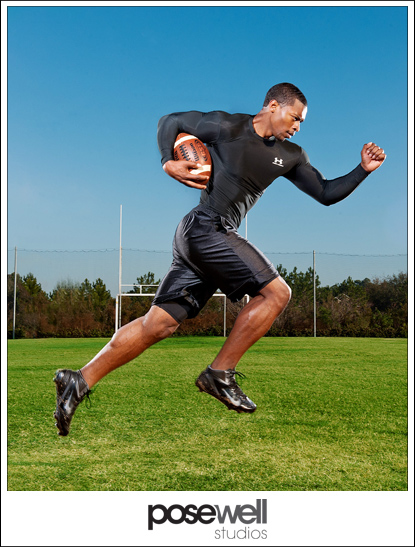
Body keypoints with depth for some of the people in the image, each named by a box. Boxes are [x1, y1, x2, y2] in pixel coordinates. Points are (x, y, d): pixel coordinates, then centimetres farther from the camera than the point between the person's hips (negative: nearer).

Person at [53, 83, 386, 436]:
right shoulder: (227, 126, -1)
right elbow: (170, 121, 7)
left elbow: (326, 194, 20)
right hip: (205, 227, -7)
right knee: (277, 292, -10)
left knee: (160, 323, 1)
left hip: (217, 236, 7)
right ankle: (220, 374, -3)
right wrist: (168, 163, -8)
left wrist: (363, 170, 8)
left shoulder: (290, 156, 18)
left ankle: (80, 381, 4)